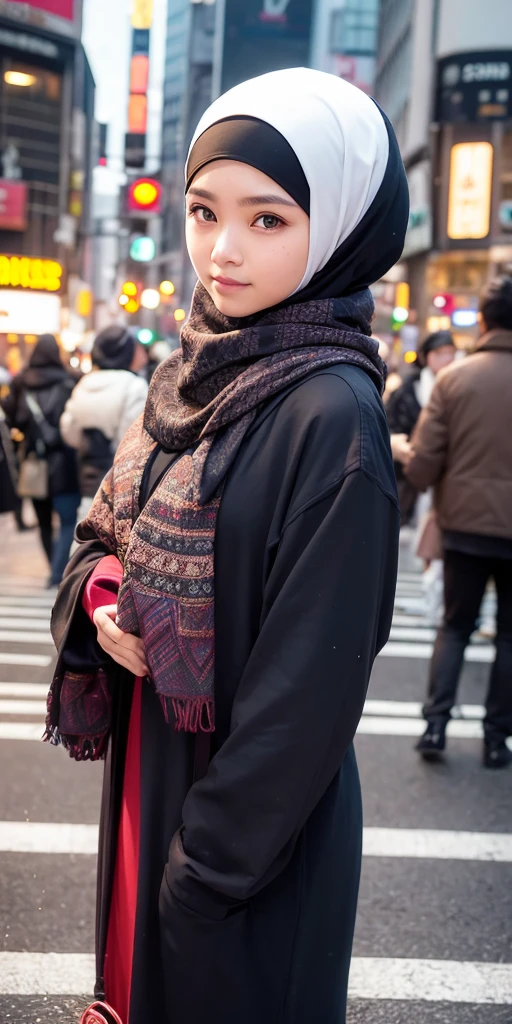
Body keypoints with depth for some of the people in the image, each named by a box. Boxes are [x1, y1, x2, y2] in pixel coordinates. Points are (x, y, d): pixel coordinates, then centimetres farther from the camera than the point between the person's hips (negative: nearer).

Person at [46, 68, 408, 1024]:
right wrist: (100, 602, -9)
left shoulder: (332, 416, -21)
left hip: (254, 835, -7)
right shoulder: (191, 376, 2)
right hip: (147, 775, 7)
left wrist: (210, 864, -17)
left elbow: (313, 686, -21)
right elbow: (103, 531, 13)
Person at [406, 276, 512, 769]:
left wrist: (429, 483, 12)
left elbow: (423, 461, -9)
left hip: (465, 524, 1)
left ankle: (436, 722, 5)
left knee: (455, 625, 16)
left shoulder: (454, 377, -7)